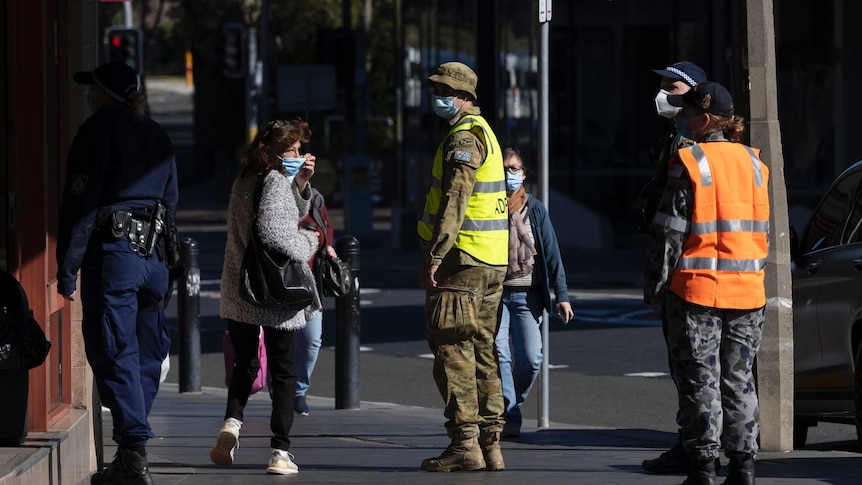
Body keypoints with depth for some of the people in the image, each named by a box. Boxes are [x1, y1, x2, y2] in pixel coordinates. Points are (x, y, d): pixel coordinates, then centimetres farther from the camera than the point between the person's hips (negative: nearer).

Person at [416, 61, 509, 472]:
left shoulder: (463, 138, -13)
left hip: (462, 259, -10)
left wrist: (433, 257, -24)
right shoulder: (483, 132, 20)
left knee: (452, 350, -8)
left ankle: (464, 442, -10)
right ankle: (489, 444, 10)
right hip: (492, 263, 10)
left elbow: (454, 203, -22)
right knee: (482, 350, 10)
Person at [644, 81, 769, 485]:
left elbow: (669, 232, -11)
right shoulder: (753, 163, 7)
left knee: (700, 380, 1)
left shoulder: (688, 164, -10)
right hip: (746, 291, 5)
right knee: (738, 379, 11)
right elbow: (763, 231, 13)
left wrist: (654, 286, -3)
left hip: (697, 287, -5)